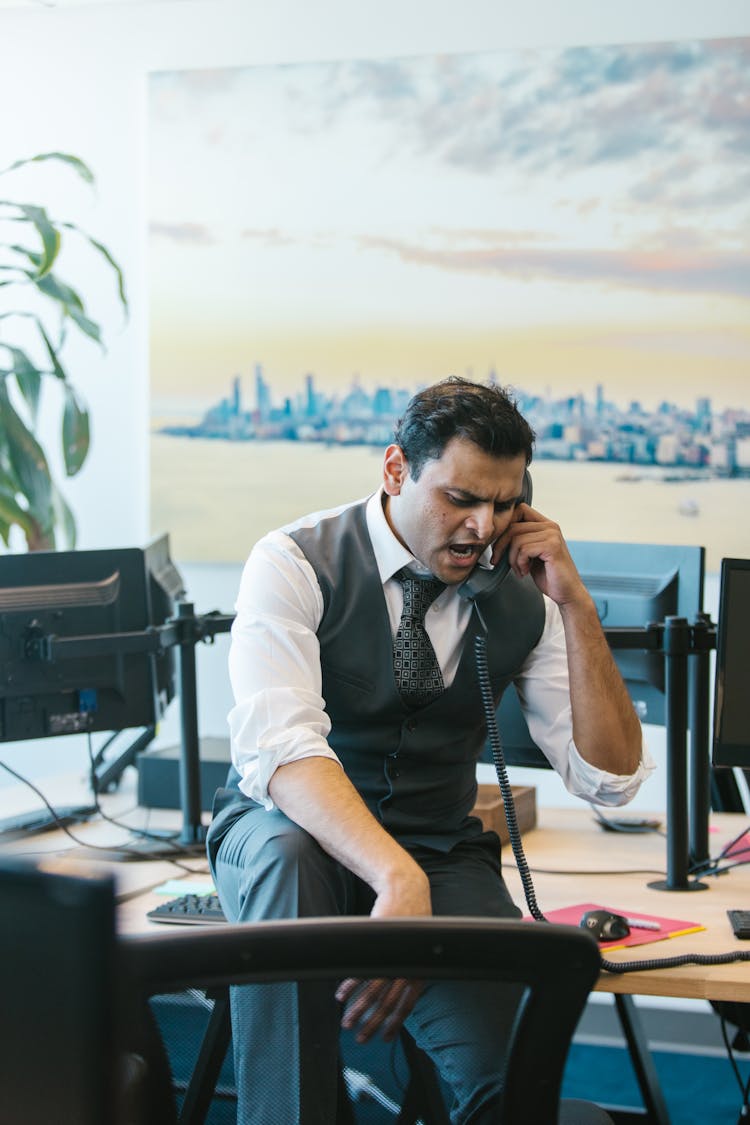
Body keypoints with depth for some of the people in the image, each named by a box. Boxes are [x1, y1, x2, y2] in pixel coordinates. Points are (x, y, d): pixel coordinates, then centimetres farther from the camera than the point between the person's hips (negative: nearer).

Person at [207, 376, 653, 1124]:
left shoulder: (518, 599, 0)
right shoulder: (295, 563, -12)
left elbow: (610, 779, -2)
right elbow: (278, 748, -27)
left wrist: (574, 603, -11)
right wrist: (397, 878, -42)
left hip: (439, 857, 2)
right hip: (283, 826, -2)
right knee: (287, 852, -40)